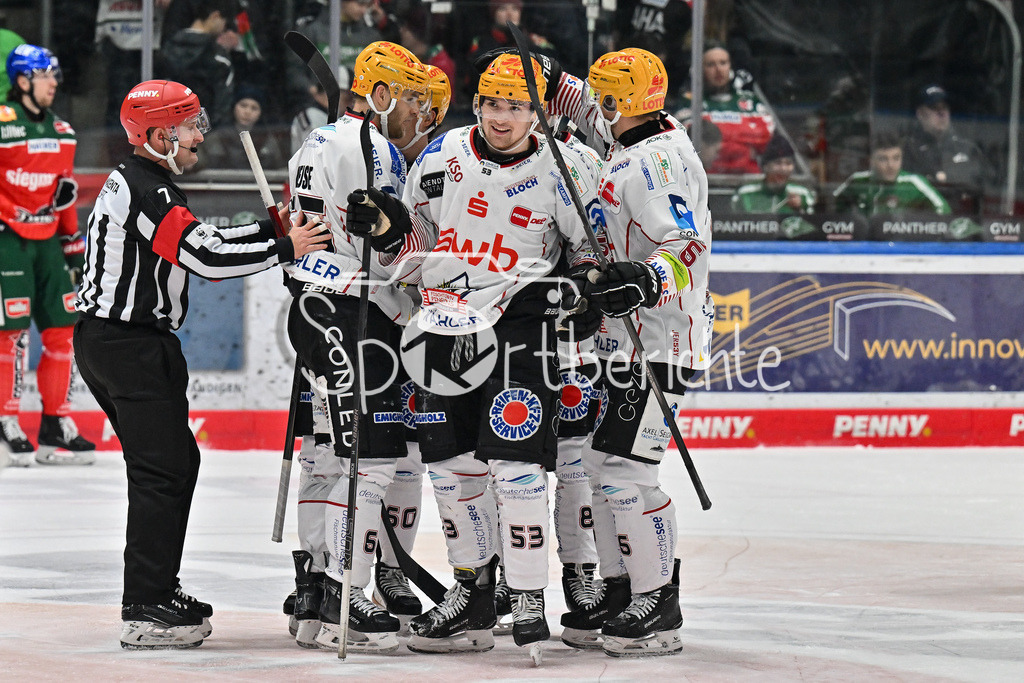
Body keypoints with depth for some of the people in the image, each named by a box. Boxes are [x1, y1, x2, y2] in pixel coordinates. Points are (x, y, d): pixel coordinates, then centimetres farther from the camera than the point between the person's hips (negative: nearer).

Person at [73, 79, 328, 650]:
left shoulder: (136, 182, 16)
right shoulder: (148, 190, -18)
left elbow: (203, 238, 19)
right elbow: (207, 258, -23)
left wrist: (271, 230, 12)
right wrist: (285, 249, -16)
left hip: (107, 339, 11)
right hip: (130, 343, -11)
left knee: (177, 461, 17)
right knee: (164, 470, -10)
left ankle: (157, 589, 24)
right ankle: (146, 614, -12)